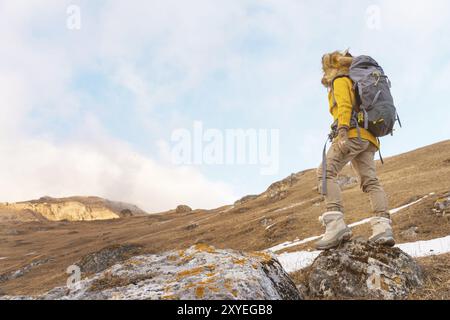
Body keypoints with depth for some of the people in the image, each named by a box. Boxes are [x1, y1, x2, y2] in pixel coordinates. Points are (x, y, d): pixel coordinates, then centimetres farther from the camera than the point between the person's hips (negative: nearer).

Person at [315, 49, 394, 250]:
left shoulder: (340, 81, 9)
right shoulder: (357, 85, 36)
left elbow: (345, 106, -10)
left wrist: (342, 131, -22)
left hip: (352, 134, -9)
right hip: (368, 139, 9)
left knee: (326, 173, -17)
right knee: (370, 181, -5)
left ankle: (336, 224, -32)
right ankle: (383, 227, -23)